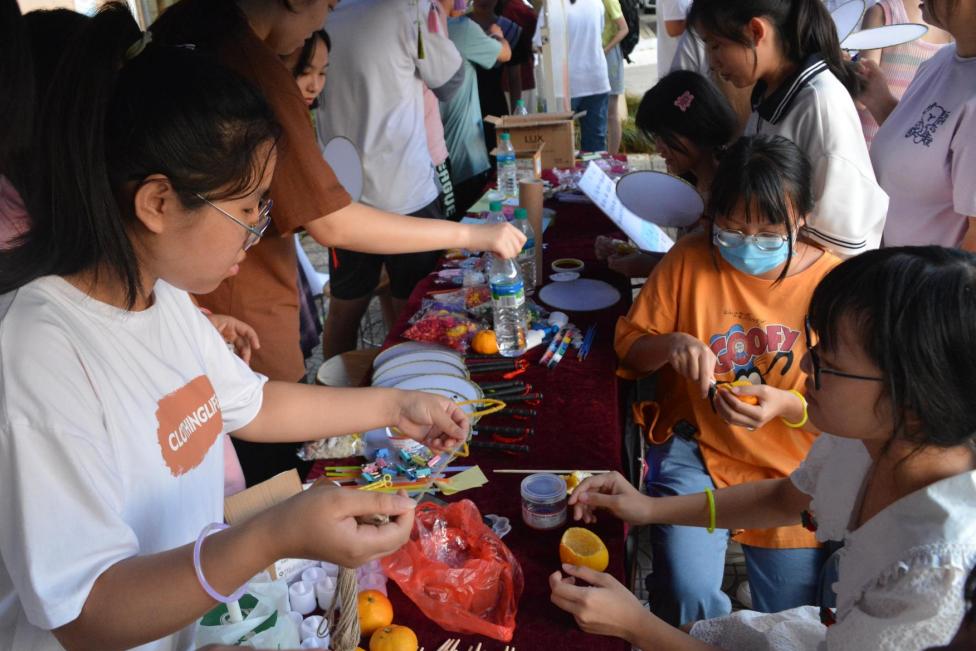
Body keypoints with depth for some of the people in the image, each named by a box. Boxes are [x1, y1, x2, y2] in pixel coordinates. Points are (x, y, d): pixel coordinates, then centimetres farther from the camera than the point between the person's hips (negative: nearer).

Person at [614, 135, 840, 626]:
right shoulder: (689, 260, -6)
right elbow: (629, 345, 1)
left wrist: (788, 406, -24)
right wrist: (670, 344, -21)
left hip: (792, 471, 1)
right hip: (693, 450, 0)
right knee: (689, 596, -20)